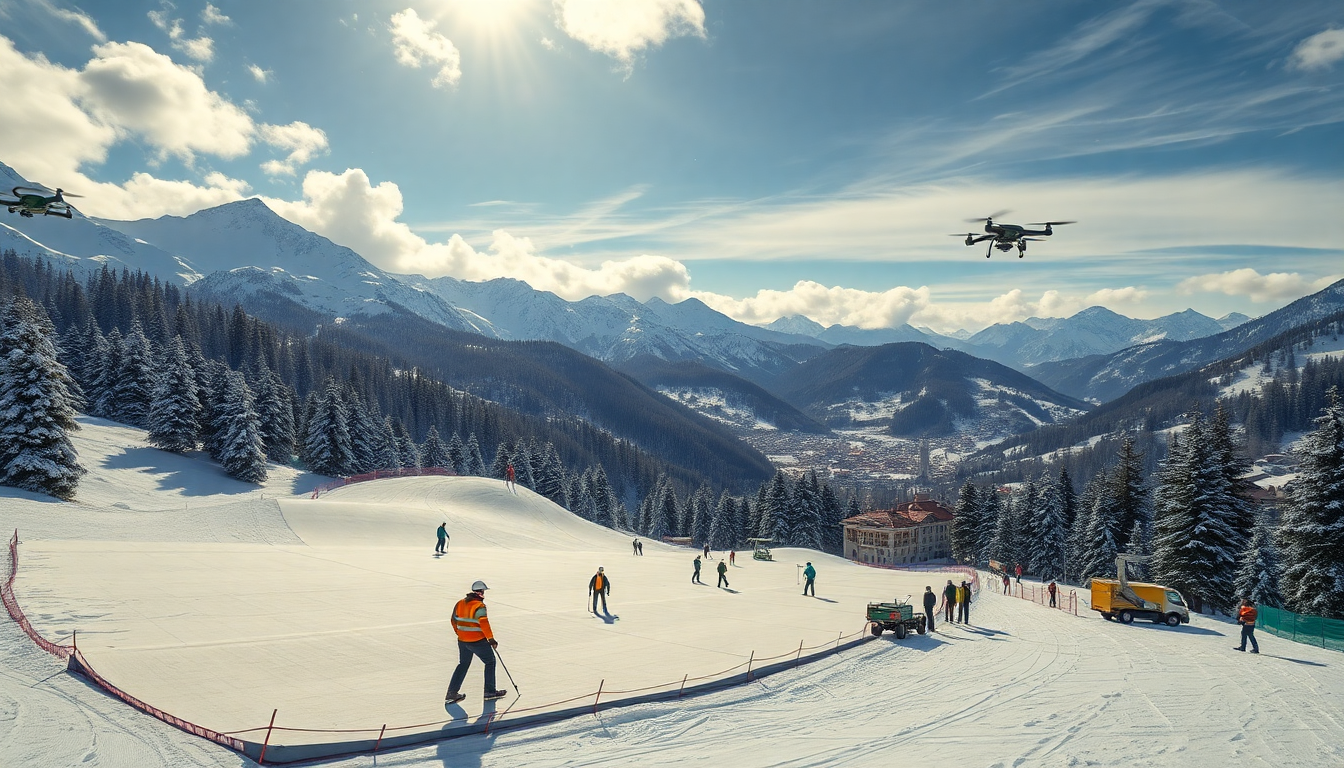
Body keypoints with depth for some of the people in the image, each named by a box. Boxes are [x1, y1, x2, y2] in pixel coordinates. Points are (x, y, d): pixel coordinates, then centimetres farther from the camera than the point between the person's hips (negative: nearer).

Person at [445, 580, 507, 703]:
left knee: (463, 664, 20)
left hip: (462, 641, 7)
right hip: (478, 641, -7)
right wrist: (491, 639, -17)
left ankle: (452, 693, 18)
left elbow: (454, 621, 13)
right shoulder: (479, 606, -17)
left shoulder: (460, 603, 5)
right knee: (490, 662, 9)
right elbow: (484, 624, -24)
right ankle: (489, 692, 12)